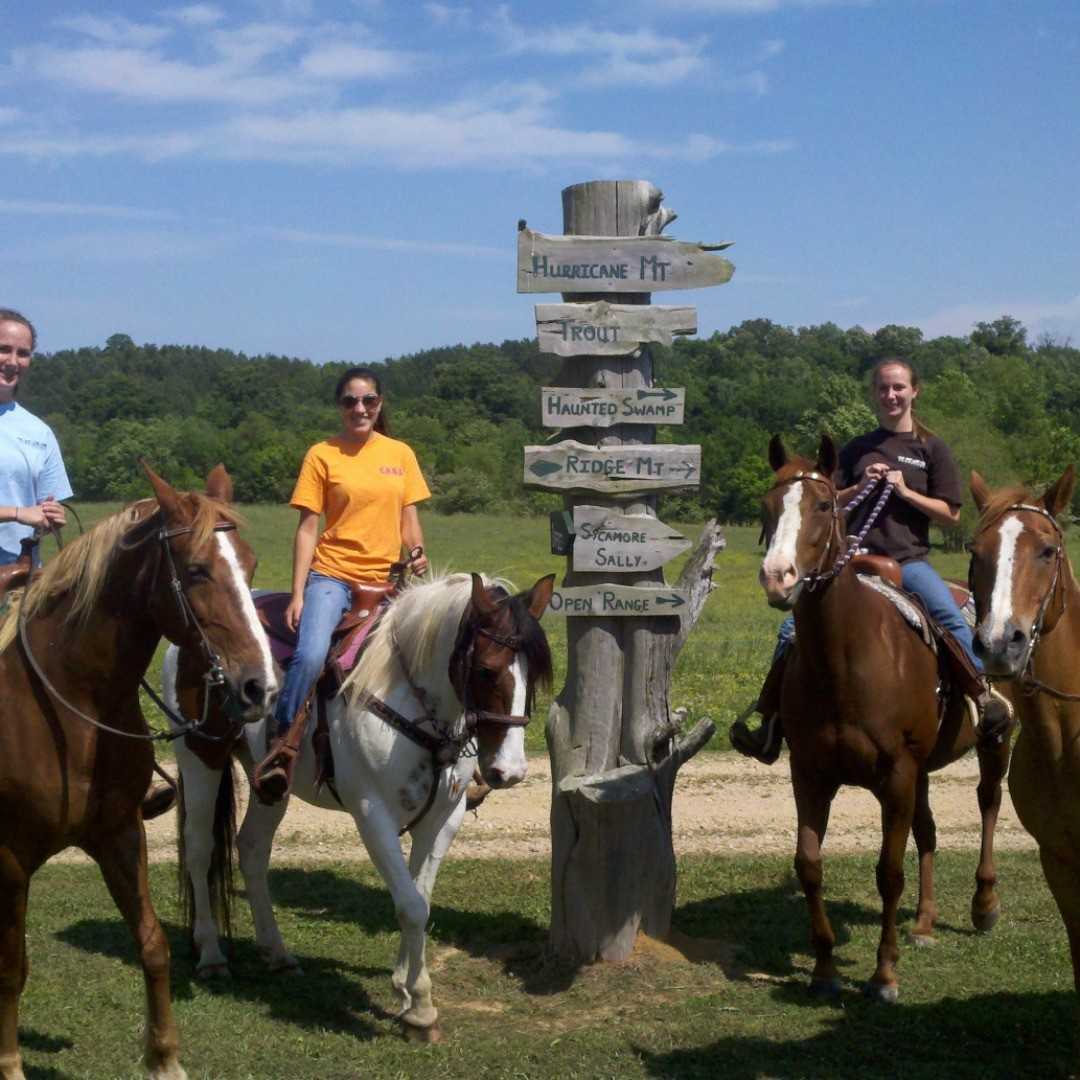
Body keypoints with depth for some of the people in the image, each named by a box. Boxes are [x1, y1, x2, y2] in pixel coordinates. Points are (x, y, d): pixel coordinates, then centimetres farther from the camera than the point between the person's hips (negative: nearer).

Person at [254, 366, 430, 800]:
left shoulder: (401, 454, 12)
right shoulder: (322, 455, 2)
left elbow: (409, 519, 15)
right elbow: (308, 528, 0)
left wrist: (417, 552, -8)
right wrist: (297, 595, -7)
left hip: (385, 581, 4)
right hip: (331, 576, -4)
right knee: (311, 654, -27)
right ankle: (281, 742, -11)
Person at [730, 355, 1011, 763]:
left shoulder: (932, 449, 6)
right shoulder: (858, 449, 13)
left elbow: (950, 513, 1)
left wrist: (904, 491, -11)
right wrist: (861, 487, -6)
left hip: (909, 558, -2)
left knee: (952, 617, -30)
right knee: (794, 626, -11)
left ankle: (984, 695, -16)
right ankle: (767, 711, -3)